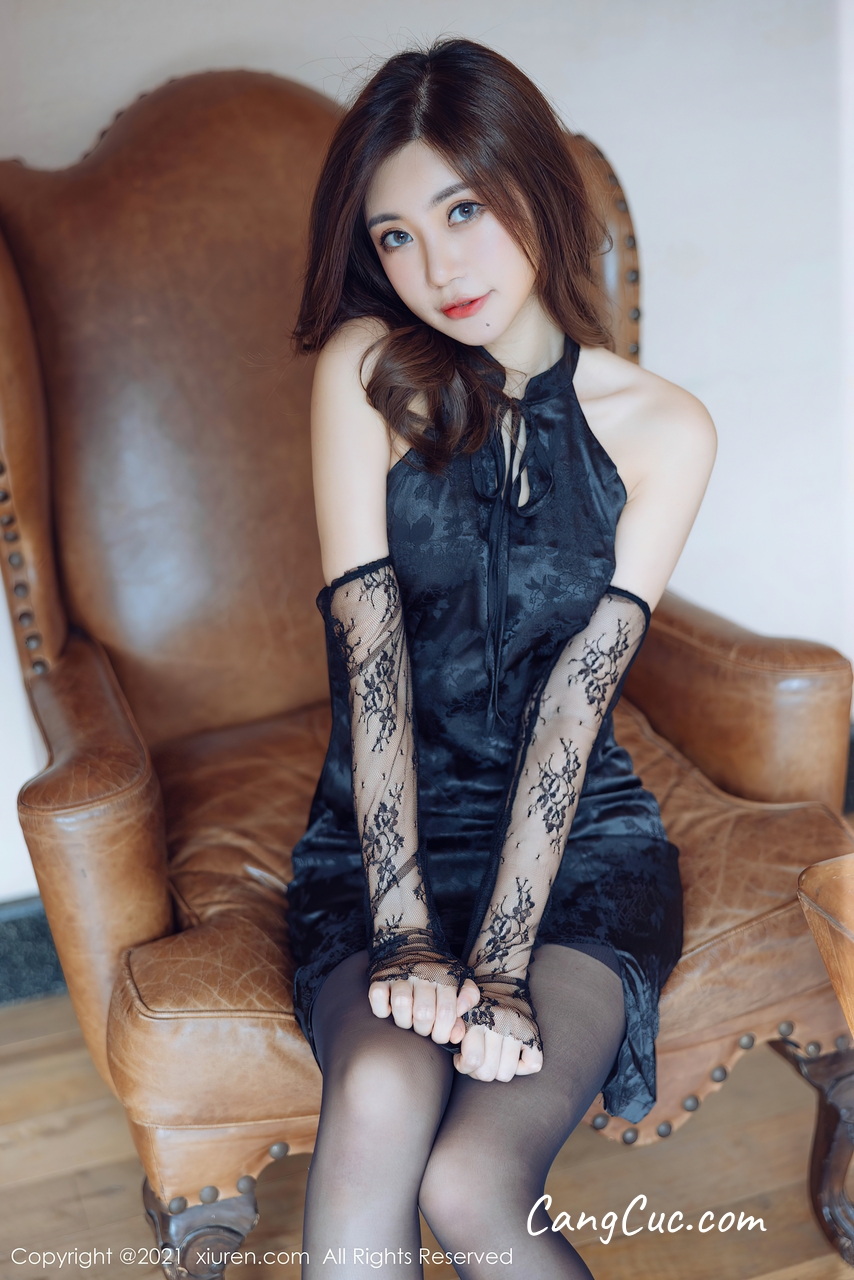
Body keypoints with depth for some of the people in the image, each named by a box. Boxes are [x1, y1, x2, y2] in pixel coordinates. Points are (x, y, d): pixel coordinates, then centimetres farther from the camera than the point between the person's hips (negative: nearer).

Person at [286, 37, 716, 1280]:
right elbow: (370, 650, -13)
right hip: (384, 840, 1)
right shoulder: (367, 369, -3)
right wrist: (405, 930, -20)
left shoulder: (661, 429, -2)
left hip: (580, 843, 0)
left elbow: (579, 693, -11)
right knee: (381, 1098, -31)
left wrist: (500, 959, -19)